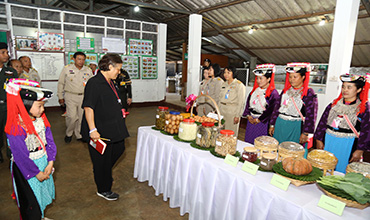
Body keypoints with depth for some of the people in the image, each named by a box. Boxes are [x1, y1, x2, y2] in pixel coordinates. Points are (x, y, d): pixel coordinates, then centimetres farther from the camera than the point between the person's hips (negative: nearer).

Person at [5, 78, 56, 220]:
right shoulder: (16, 128, -25)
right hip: (26, 169, -7)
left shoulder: (41, 120, -5)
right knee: (31, 201, 10)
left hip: (44, 164, 7)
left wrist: (50, 163, -8)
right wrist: (36, 173, -14)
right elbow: (21, 156, -21)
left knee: (42, 191, 25)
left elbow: (50, 142, -1)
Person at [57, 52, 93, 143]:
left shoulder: (88, 70, 6)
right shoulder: (67, 69, 1)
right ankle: (68, 133, 17)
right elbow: (61, 83, 6)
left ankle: (79, 135, 23)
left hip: (84, 97, 3)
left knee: (82, 117, 6)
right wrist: (60, 97, 5)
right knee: (72, 116, -9)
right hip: (71, 96, -2)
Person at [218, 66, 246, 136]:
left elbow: (241, 102, -10)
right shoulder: (224, 84, 13)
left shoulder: (239, 85, -7)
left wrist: (237, 115, -14)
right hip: (222, 111, 6)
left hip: (232, 112, -6)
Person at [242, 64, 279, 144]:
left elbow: (271, 110, -15)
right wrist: (248, 116, 0)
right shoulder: (255, 90, 10)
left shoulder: (273, 93, -10)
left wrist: (258, 120, -12)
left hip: (263, 123, -6)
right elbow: (248, 103, 12)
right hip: (251, 121, 6)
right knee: (248, 142, 12)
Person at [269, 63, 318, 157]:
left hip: (296, 128, -5)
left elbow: (311, 115, -10)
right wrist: (272, 125, 11)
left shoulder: (309, 93, -6)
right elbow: (277, 108, 13)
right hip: (280, 125, 5)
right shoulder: (286, 90, 10)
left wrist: (306, 133, -14)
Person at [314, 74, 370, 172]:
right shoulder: (334, 104, 6)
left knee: (341, 171, 6)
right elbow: (323, 122, 7)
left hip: (347, 146, -3)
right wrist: (319, 140, 3)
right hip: (328, 142, 3)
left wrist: (359, 151, -8)